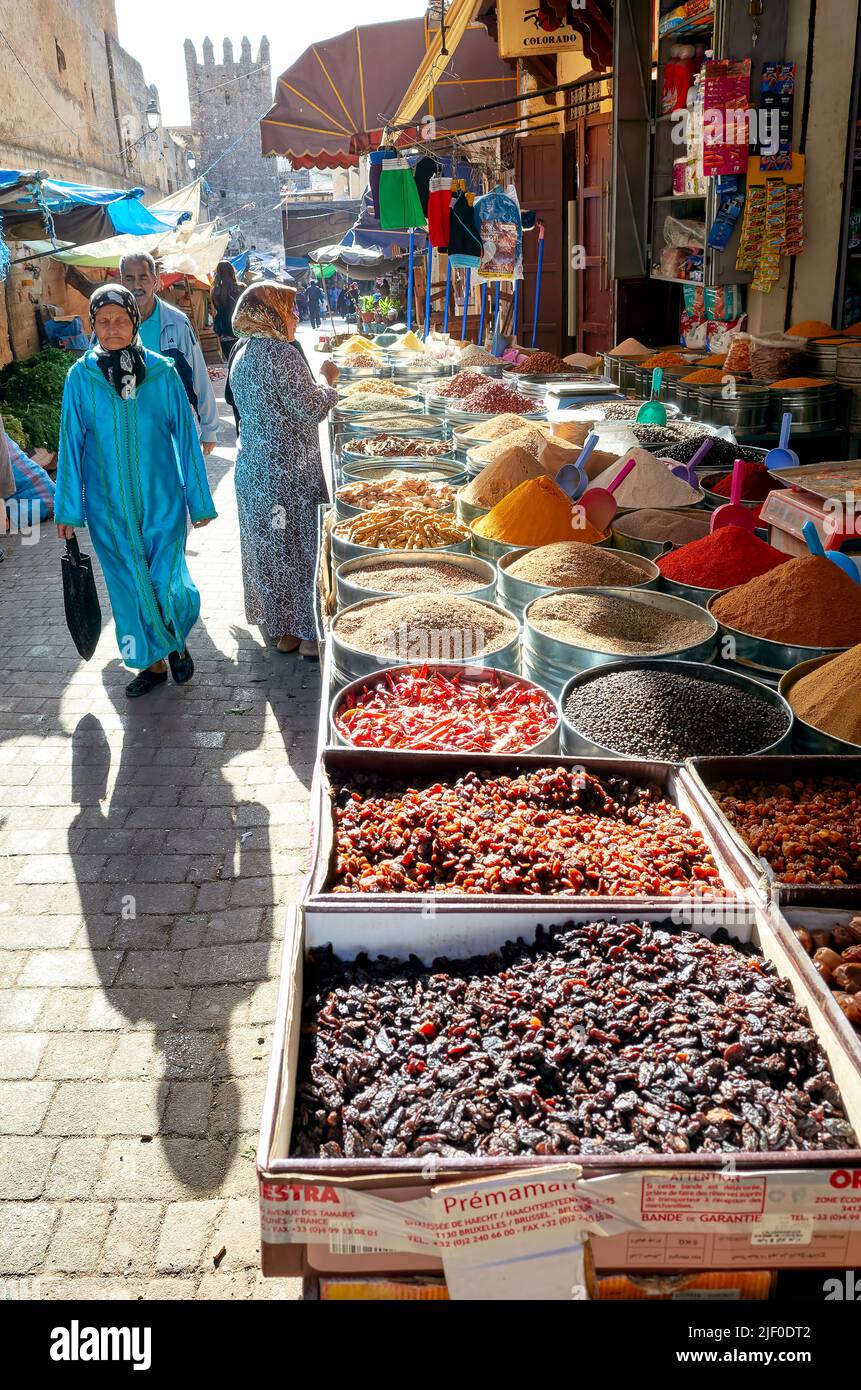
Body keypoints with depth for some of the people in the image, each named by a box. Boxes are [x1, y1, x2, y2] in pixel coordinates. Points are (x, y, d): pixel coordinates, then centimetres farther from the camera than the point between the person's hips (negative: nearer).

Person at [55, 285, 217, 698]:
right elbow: (71, 444, 2)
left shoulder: (162, 372, -4)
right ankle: (154, 662, 27)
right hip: (108, 505, 1)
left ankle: (177, 641, 27)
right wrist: (67, 509, 3)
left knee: (168, 583, -6)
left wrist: (199, 499, 3)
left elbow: (185, 437, 1)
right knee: (129, 585, 8)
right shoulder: (81, 377, -3)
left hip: (161, 499, -1)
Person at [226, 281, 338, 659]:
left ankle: (279, 627, 24)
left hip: (251, 468, 8)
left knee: (266, 548, 14)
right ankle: (307, 633, 8)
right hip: (290, 472, -8)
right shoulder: (281, 354, -17)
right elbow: (311, 410, -17)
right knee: (301, 549, 1)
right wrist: (326, 380, -1)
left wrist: (314, 382, 22)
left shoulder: (241, 354, 10)